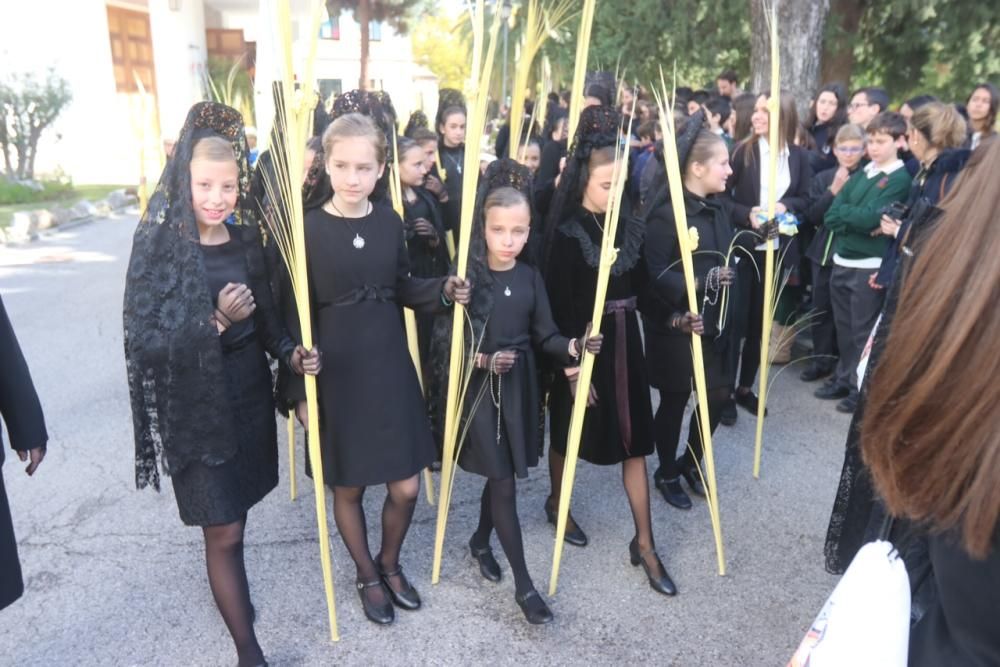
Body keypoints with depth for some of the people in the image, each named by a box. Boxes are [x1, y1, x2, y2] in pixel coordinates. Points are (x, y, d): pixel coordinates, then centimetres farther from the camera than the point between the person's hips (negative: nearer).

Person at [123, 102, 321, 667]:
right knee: (224, 530, 2)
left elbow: (266, 317, 6)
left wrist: (290, 353, -12)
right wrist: (217, 321, -25)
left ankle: (230, 593, 44)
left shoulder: (247, 242, 0)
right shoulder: (160, 247, -13)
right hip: (196, 406, -4)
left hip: (248, 393, 5)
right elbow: (143, 341, -15)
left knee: (235, 516, 18)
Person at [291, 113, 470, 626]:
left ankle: (390, 564, 38)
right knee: (348, 486, 13)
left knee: (406, 487, 8)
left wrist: (443, 290, -7)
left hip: (390, 364, 3)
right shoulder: (308, 229, -10)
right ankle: (367, 575, 38)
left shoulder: (389, 222, 1)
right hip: (335, 371, -3)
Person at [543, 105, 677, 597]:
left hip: (624, 345, 5)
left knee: (634, 442, 8)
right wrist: (572, 365, -16)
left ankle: (644, 544, 19)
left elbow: (641, 288, 9)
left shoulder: (630, 227, 3)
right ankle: (557, 504, 43)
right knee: (569, 434, 15)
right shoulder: (567, 233, -14)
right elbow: (558, 305, -15)